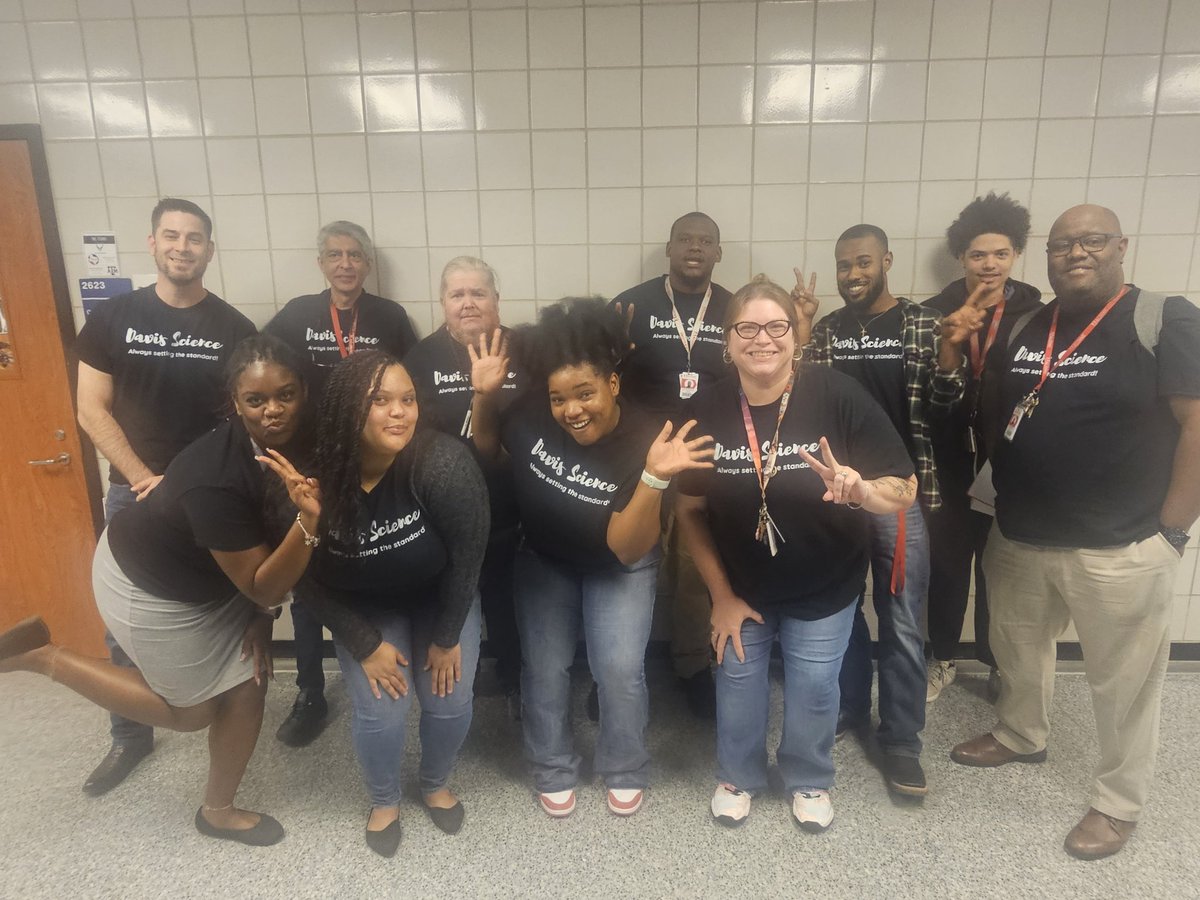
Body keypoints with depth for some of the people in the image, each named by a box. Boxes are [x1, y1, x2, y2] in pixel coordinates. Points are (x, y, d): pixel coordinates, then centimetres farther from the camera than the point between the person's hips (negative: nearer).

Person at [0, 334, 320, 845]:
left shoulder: (294, 446, -15)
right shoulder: (216, 481, -40)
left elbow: (267, 540, 0)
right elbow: (264, 587, -32)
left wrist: (260, 619, -5)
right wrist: (308, 518, -49)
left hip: (213, 574, 7)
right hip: (149, 585, -7)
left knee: (248, 684, 9)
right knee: (194, 709, 10)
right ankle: (42, 657, 19)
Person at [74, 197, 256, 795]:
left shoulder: (235, 330, -3)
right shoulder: (112, 318, -1)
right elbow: (91, 411, -2)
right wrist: (146, 478, -10)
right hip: (133, 493, 1)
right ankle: (131, 737, 28)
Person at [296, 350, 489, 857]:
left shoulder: (444, 464, -34)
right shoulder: (316, 479, -27)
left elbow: (466, 556, -20)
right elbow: (312, 583, -12)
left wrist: (446, 638, -11)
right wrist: (366, 646, -11)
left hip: (440, 598, 0)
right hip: (362, 608, 1)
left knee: (450, 703, -4)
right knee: (380, 713, -8)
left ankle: (436, 786, 31)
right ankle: (384, 801, 26)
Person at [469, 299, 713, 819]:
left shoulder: (642, 445, -31)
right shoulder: (533, 413, -25)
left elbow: (627, 548, -33)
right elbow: (487, 450, -4)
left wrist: (654, 478, -48)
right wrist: (484, 398, -23)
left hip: (617, 567, -2)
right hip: (543, 560, 2)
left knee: (620, 669, -8)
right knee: (544, 668, 4)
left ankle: (625, 772, 21)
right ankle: (553, 772, 30)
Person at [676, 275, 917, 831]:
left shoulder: (839, 397, -24)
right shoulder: (710, 411, -16)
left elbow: (904, 491, -19)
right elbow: (690, 510, -6)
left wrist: (862, 490, -42)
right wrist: (721, 595, -6)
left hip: (825, 586, -1)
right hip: (740, 585, 2)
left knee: (814, 688, 16)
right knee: (737, 682, 17)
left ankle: (810, 781, 46)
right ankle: (737, 777, 46)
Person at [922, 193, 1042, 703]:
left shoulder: (1035, 314, -2)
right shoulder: (935, 312, -1)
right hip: (951, 463, 0)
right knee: (947, 565, 10)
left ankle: (997, 663, 31)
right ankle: (942, 660, 28)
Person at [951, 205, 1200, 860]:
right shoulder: (1023, 330, 8)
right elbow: (991, 417, 17)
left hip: (1119, 549, -5)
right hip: (1018, 538, 6)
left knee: (1122, 682, 11)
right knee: (1016, 650, 23)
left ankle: (1118, 802, 32)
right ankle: (1020, 736, 48)